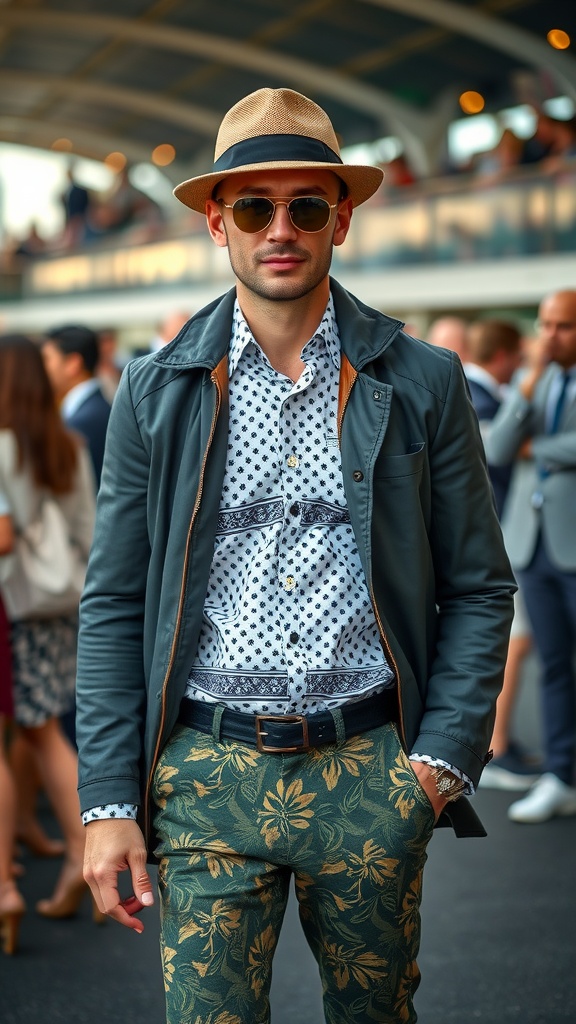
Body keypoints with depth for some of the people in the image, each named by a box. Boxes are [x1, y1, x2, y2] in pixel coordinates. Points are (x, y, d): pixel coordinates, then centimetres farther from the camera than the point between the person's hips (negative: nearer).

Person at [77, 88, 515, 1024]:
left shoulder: (423, 384, 2)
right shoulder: (156, 393, 3)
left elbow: (479, 589, 5)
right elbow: (113, 608, 4)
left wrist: (443, 757, -5)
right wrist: (108, 801, -2)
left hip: (371, 774, 1)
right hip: (205, 775, 0)